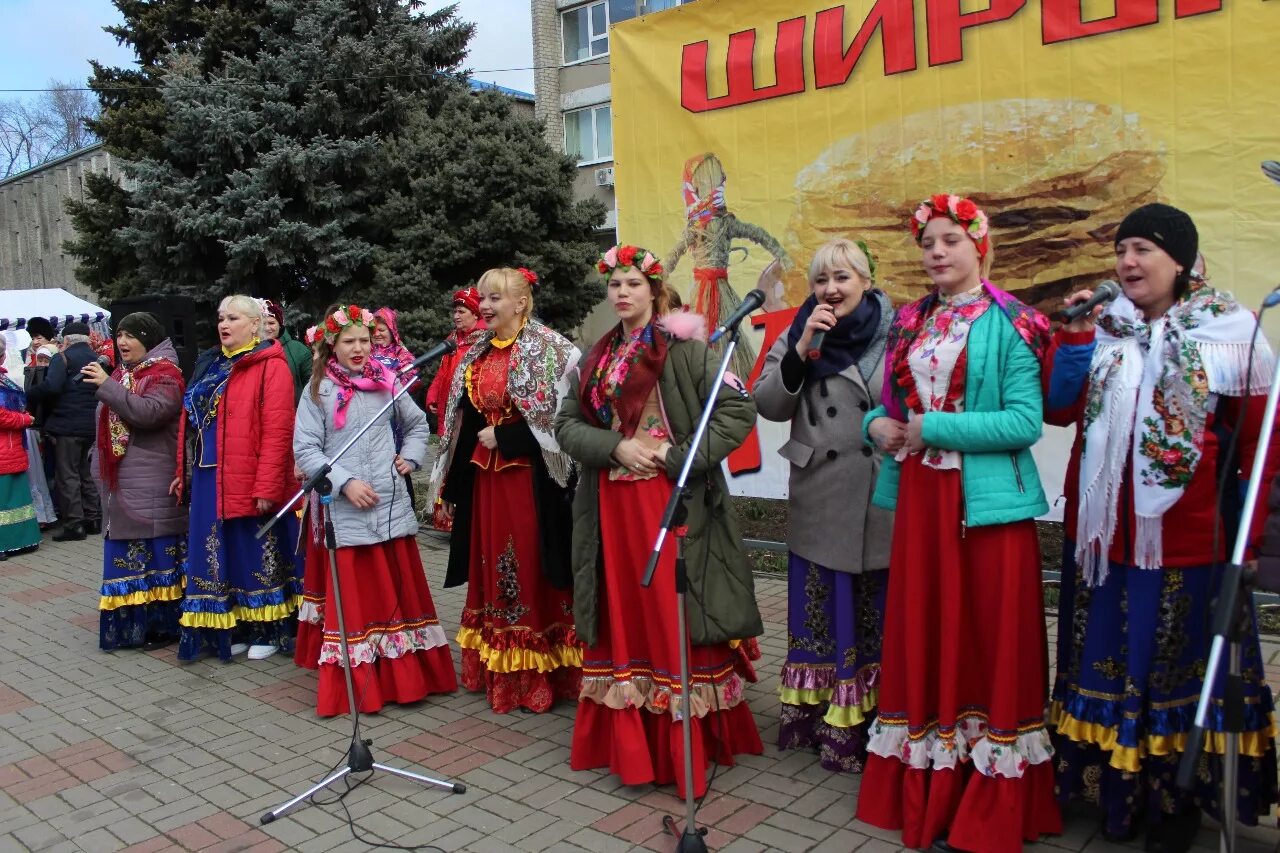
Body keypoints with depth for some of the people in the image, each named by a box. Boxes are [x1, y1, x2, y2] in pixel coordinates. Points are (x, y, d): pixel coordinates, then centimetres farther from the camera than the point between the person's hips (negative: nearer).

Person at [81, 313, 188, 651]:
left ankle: (166, 623, 1)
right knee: (128, 554, 11)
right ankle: (133, 622, 20)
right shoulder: (121, 373, 17)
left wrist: (108, 386, -22)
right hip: (121, 483, 8)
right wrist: (102, 468, 20)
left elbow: (149, 412, -24)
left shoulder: (165, 373, -7)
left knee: (157, 550, -6)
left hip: (152, 485, -8)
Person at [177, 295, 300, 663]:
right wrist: (188, 471, 8)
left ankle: (268, 631, 18)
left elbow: (277, 431, -17)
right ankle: (235, 630, 25)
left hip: (251, 485, -7)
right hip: (214, 483, 7)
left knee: (259, 556, 4)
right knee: (225, 558, 13)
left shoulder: (271, 366, -10)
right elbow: (195, 421, 18)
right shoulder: (215, 366, 15)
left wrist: (267, 486, -20)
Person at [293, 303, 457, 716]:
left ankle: (407, 677, 22)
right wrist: (344, 482, -16)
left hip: (391, 505, 3)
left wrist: (409, 457, 6)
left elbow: (417, 423, 21)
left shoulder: (386, 382, 7)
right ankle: (357, 685, 12)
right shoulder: (318, 390, -2)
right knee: (354, 596, 2)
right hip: (344, 511, -3)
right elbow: (305, 450, -6)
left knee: (402, 590, 9)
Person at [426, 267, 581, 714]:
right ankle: (498, 670, 25)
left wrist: (502, 436, -14)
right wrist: (450, 479, 13)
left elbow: (555, 417, -16)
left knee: (531, 569, -2)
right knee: (494, 569, 13)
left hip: (530, 476, -7)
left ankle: (540, 673, 10)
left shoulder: (548, 351, -8)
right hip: (484, 476, 7)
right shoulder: (476, 354, 14)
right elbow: (461, 418, 17)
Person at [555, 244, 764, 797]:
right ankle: (628, 741, 23)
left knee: (672, 615, -2)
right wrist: (616, 446, -10)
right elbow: (566, 423, 8)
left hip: (672, 502, -5)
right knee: (622, 615, 10)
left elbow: (739, 410, -10)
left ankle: (686, 745, 12)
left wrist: (678, 456, -16)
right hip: (613, 506, 5)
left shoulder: (683, 350, -3)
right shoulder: (597, 358, 13)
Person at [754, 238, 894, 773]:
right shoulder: (799, 335, 6)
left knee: (878, 614, 9)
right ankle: (823, 721, 24)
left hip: (883, 499, -1)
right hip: (820, 501, 2)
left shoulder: (896, 334, -2)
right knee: (823, 612, 10)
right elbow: (768, 406, -5)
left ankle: (874, 723, 23)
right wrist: (801, 350, -15)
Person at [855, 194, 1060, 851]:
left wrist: (933, 428, -17)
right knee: (922, 637, 11)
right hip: (917, 498, 6)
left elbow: (1026, 420, -15)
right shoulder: (910, 323, 12)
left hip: (985, 502, -6)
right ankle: (922, 793, 26)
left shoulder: (1008, 324, -6)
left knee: (988, 639, 3)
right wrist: (877, 423, -3)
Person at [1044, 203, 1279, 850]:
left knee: (1182, 665, 11)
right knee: (1109, 661, 13)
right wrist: (1076, 337, -13)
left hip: (1189, 536, -3)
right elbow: (1058, 410, -3)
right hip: (1104, 534, 3)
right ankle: (1117, 790, 30)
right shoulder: (1101, 326, 4)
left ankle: (1177, 800, 28)